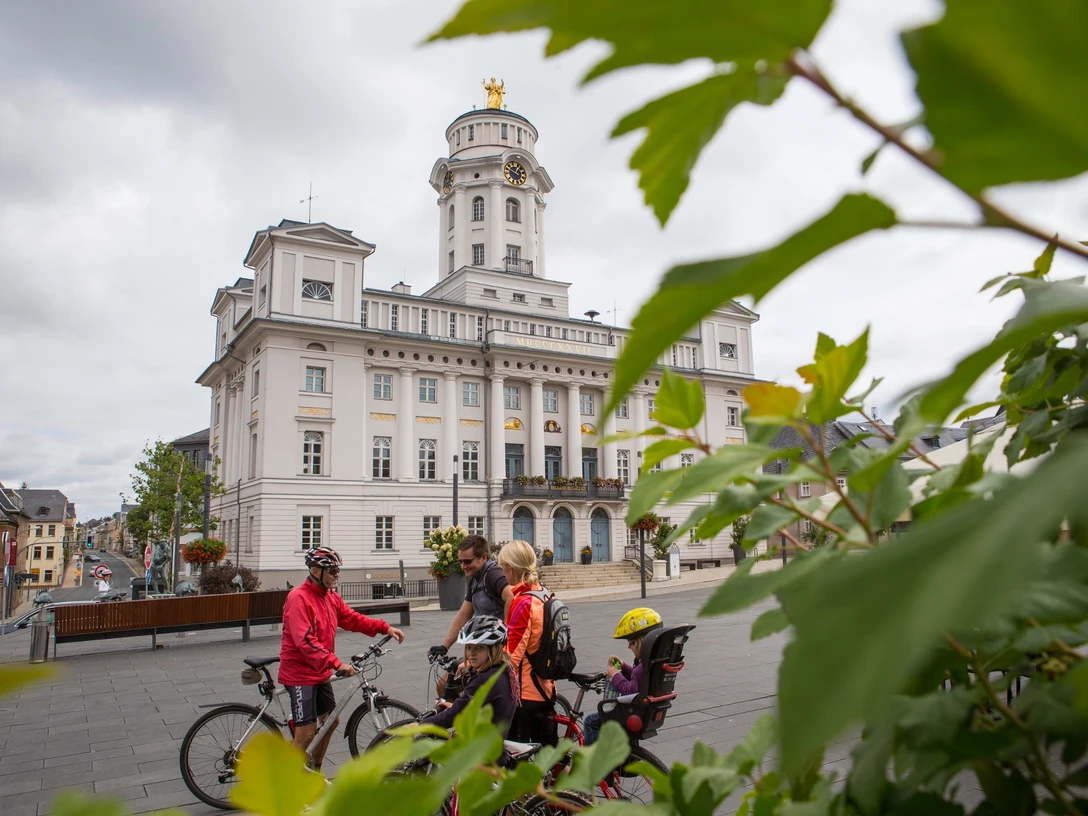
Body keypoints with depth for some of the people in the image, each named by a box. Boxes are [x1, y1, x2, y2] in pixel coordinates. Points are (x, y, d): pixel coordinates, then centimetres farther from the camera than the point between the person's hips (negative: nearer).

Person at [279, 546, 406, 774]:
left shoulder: (330, 597, 6)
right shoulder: (299, 598, -21)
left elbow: (352, 619, 10)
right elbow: (305, 642, -29)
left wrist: (385, 628, -3)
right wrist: (337, 664, -35)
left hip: (320, 673, 9)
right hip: (300, 673, -9)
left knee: (330, 720, 18)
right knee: (307, 732, -7)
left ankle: (315, 771, 36)